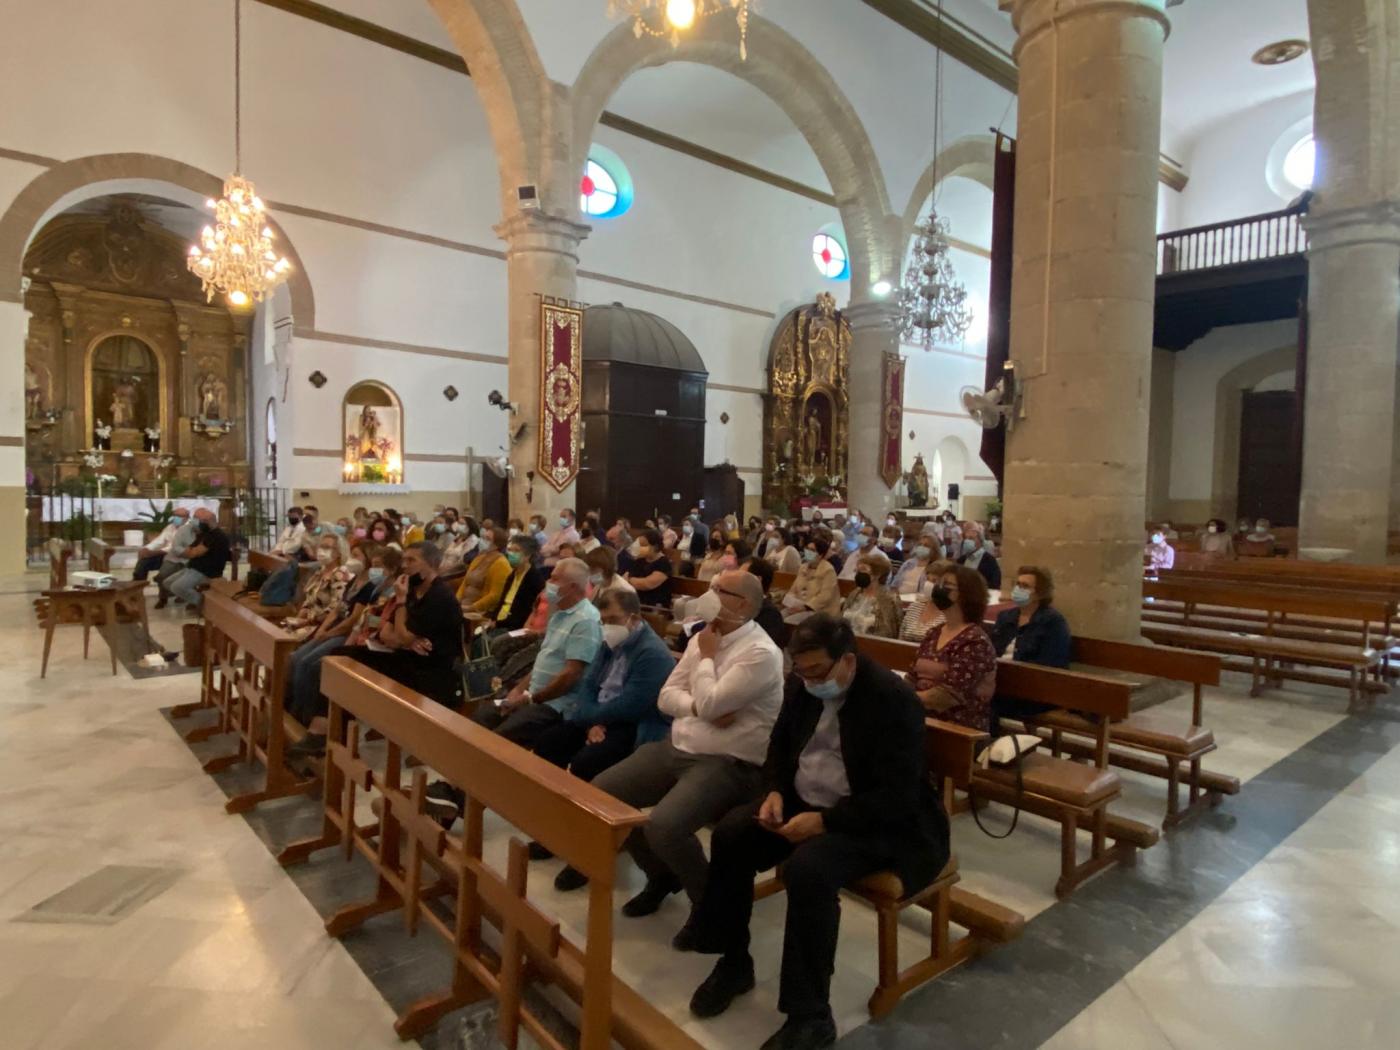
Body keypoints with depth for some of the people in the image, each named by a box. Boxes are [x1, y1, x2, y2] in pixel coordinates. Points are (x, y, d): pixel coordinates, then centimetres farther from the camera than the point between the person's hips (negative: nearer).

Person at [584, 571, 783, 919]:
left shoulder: (760, 653, -16)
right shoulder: (702, 638, 8)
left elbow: (709, 705, -24)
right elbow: (666, 696, 6)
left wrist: (706, 657, -9)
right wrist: (699, 707, -13)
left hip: (727, 765, -8)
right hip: (676, 748, 8)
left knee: (663, 827, -30)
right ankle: (661, 875, 19)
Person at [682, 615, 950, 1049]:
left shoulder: (893, 700, -23)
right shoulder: (803, 685, -2)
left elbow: (897, 797, -25)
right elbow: (779, 744, 13)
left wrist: (824, 820, -29)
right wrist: (775, 792, -7)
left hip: (879, 821, -7)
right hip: (803, 801, 7)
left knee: (807, 869, -32)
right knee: (730, 835, -10)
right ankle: (733, 961, 10)